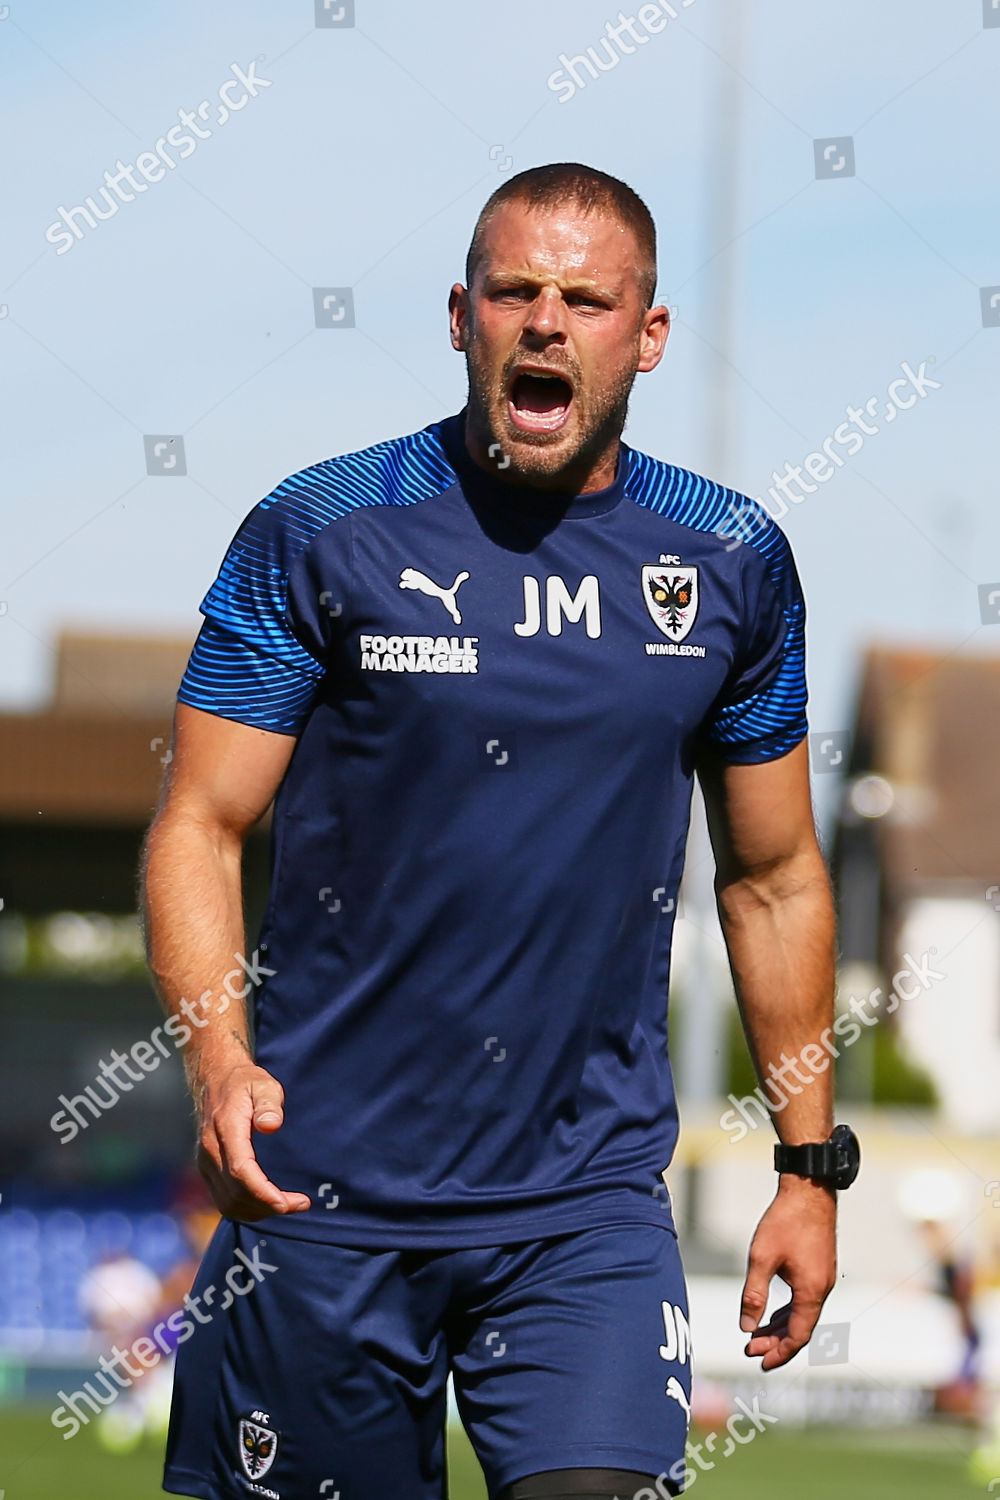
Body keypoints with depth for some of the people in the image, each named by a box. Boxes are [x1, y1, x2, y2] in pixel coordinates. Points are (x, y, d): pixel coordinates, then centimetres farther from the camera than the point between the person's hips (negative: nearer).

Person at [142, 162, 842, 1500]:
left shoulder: (732, 565, 6)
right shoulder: (317, 534, -3)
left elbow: (774, 881, 15)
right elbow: (200, 826, -4)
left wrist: (810, 1166, 12)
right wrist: (217, 1052, -22)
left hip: (590, 1196, 1)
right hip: (326, 1184, -1)